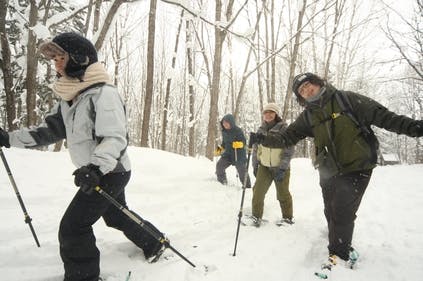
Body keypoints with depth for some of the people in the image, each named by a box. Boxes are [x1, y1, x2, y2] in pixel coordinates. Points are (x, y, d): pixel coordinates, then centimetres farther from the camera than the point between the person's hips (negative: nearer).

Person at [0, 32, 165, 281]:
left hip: (110, 172, -9)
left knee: (72, 227, -7)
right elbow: (51, 129, 10)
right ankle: (154, 244, 44)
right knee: (117, 216, 24)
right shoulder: (69, 97, 6)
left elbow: (115, 138, -28)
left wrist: (96, 167, -42)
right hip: (94, 173, 10)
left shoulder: (103, 93, -22)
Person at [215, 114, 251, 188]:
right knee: (219, 165, -8)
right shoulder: (224, 131, 6)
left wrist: (239, 144, -35)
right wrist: (220, 149, 10)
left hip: (238, 154, -6)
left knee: (242, 171, 0)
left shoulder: (238, 130, -15)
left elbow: (243, 142, -16)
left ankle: (247, 186, 17)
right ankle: (222, 181, 11)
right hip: (228, 153, 6)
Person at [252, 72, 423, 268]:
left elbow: (380, 115, -4)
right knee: (332, 214, 12)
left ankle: (339, 253, 11)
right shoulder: (308, 116, 8)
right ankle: (344, 251, 35)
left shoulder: (346, 99, -2)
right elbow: (287, 137, 4)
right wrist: (264, 139, -11)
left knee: (342, 213, -10)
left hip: (357, 167, -5)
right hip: (329, 173, 5)